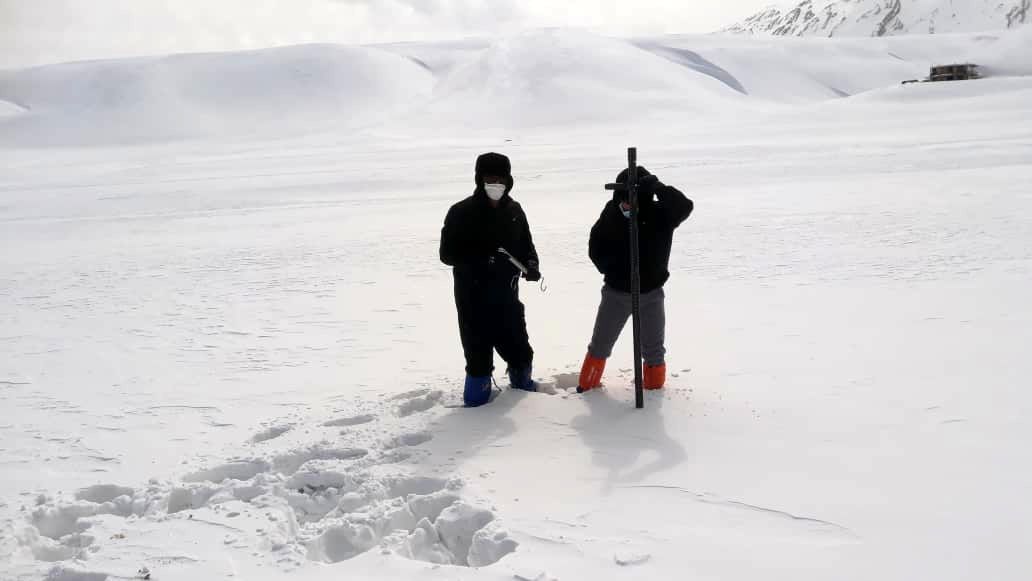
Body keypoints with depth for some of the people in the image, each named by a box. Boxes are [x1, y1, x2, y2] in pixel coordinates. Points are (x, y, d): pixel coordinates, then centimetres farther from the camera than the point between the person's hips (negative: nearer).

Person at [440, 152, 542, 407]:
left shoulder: (514, 210, 5)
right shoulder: (462, 212, -9)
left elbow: (526, 245, 15)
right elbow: (448, 253, -12)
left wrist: (531, 265, -7)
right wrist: (482, 259, -27)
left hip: (507, 295, 5)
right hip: (473, 298, -4)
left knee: (519, 348, 18)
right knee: (479, 354, 1)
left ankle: (523, 386, 42)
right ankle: (477, 400, 19)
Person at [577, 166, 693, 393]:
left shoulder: (660, 214, -14)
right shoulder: (612, 213, -12)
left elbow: (685, 206, -33)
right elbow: (595, 248, -3)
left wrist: (658, 187, -41)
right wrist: (611, 270, -16)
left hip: (651, 293, 0)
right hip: (616, 292, 1)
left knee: (653, 350, 10)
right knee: (600, 345, 12)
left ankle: (654, 389, 28)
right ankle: (587, 387, 28)